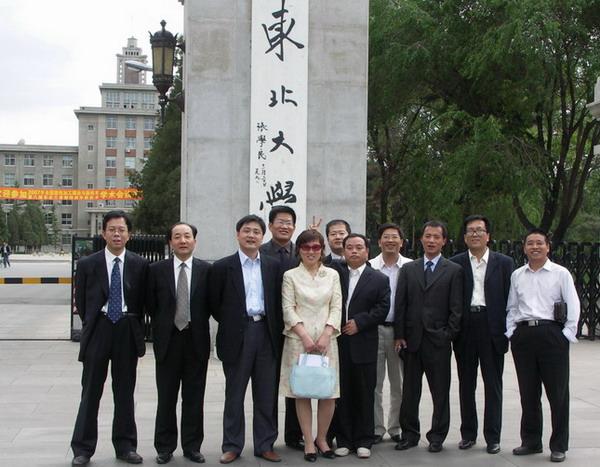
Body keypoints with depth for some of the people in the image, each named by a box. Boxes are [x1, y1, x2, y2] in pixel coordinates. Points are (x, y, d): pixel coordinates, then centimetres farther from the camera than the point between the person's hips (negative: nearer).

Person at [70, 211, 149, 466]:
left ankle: (125, 446, 19)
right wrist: (92, 325, 8)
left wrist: (135, 329, 6)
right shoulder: (87, 264, 0)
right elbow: (81, 301, 8)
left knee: (125, 392, 9)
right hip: (98, 330, -1)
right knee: (91, 392, 4)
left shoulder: (140, 265, 0)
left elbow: (143, 301, 7)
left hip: (128, 331, 1)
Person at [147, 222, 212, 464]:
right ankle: (165, 447, 19)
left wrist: (197, 323, 3)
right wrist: (163, 324, 5)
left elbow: (210, 304, 5)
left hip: (196, 340, 0)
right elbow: (151, 304, 6)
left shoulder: (206, 270, 0)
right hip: (168, 340, 0)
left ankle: (192, 446, 19)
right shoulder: (157, 269, 0)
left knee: (194, 397, 7)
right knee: (166, 398, 7)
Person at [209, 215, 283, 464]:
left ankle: (265, 445, 17)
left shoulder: (273, 266, 8)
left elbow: (278, 302, 10)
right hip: (237, 335, -2)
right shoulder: (223, 266, 0)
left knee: (266, 394, 8)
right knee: (234, 394, 6)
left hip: (266, 333, 3)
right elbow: (214, 303, 3)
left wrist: (276, 329, 2)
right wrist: (230, 324, 1)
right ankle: (232, 446, 15)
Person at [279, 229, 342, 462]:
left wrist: (326, 334, -9)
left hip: (326, 338, 2)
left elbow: (336, 307, 5)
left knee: (329, 393, -1)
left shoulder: (332, 275, 10)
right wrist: (304, 336, -12)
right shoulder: (290, 276, 5)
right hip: (298, 338, -1)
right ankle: (308, 442, 11)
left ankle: (322, 438, 16)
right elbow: (288, 309, -2)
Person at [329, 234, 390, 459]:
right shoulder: (335, 271, 10)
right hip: (338, 343, 1)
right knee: (341, 394, 6)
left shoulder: (379, 279, 5)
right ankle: (343, 440, 15)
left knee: (364, 394, 4)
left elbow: (382, 309, -2)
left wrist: (359, 322, -10)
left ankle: (363, 441, 14)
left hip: (363, 345, -1)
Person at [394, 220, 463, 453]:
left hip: (438, 340, -2)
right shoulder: (408, 269, 10)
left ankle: (437, 436, 16)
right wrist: (399, 335, 0)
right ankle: (409, 434, 19)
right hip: (411, 338, 3)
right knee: (410, 390, 9)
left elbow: (456, 308, -1)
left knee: (440, 392, 5)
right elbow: (400, 304, 7)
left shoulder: (454, 270, 2)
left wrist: (448, 334, -8)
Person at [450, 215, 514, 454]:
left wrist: (506, 330, -5)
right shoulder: (455, 263, 5)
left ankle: (492, 437, 13)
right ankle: (468, 434, 20)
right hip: (465, 327, 1)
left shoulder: (504, 263, 4)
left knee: (493, 385, 5)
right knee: (466, 384, 9)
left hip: (492, 328, -1)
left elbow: (509, 298, 2)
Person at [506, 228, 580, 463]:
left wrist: (568, 334, -7)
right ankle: (531, 441, 22)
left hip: (551, 333, -3)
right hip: (523, 335, 4)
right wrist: (510, 332, 7)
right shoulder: (517, 275, 12)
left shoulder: (560, 273, 1)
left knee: (558, 392, 1)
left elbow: (573, 305, -1)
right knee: (528, 393, 10)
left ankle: (559, 445, 12)